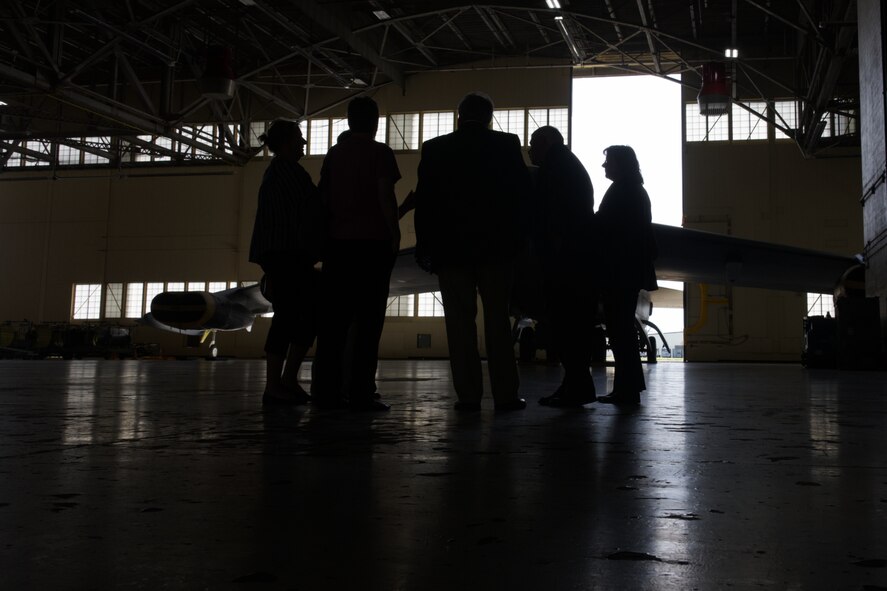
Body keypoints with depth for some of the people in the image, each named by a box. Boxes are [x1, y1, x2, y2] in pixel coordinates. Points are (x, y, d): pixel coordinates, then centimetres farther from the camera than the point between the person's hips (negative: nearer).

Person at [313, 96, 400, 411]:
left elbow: (325, 198, 12)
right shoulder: (380, 153, -2)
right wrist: (395, 234, -2)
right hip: (373, 242, -5)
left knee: (334, 317, 5)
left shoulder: (333, 154, 13)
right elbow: (386, 198, -9)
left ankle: (327, 390, 4)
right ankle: (361, 393, -7)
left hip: (338, 242, 5)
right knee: (368, 319, -4)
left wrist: (331, 231, 17)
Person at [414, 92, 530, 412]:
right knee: (498, 319, 7)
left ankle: (468, 395, 2)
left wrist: (425, 247, 5)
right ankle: (505, 394, 6)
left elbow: (424, 201, 0)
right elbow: (522, 194, 0)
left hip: (450, 247, 0)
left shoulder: (435, 149, 1)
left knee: (460, 322, 3)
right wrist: (516, 238, 8)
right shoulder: (507, 145, 0)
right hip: (496, 246, 0)